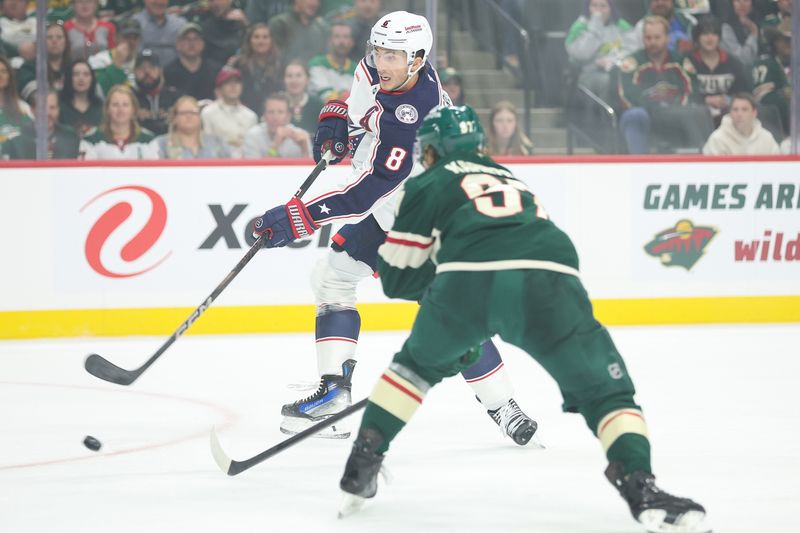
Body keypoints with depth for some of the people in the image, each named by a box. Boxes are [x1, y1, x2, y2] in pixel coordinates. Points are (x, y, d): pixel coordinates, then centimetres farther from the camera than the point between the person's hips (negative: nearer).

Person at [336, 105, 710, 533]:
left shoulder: (426, 185, 25)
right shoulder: (509, 177, 42)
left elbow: (398, 276, 22)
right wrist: (470, 341, 55)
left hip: (467, 280, -2)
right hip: (549, 281, 2)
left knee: (418, 363, 28)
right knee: (606, 389, 10)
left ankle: (362, 465, 24)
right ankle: (640, 488, -13)